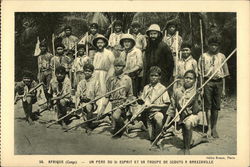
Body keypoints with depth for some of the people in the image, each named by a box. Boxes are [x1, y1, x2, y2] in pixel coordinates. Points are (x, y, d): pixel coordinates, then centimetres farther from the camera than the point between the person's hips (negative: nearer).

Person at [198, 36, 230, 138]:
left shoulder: (221, 56, 10)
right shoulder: (204, 56, 6)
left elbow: (224, 74, 12)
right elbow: (200, 73, 4)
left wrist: (223, 88, 7)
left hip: (218, 82, 2)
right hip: (207, 82, -2)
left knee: (216, 106, 4)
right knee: (208, 106, -2)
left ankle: (214, 128, 13)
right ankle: (209, 128, 3)